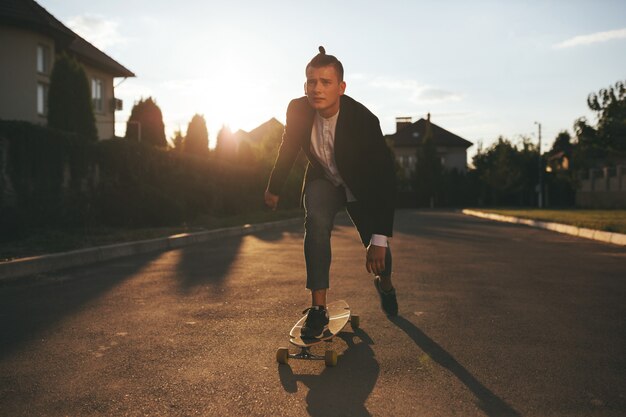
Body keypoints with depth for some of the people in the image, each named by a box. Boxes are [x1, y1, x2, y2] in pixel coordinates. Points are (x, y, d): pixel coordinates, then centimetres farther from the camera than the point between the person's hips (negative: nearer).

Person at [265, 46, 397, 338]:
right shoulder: (297, 110, -23)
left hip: (361, 186, -1)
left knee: (377, 255, 1)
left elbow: (385, 179, -35)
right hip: (323, 179, 2)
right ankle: (318, 309, -22)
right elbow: (288, 148, -2)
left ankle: (384, 285, 41)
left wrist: (380, 238, -40)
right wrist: (274, 187, 10)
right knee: (316, 222, -30)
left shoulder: (364, 120, -34)